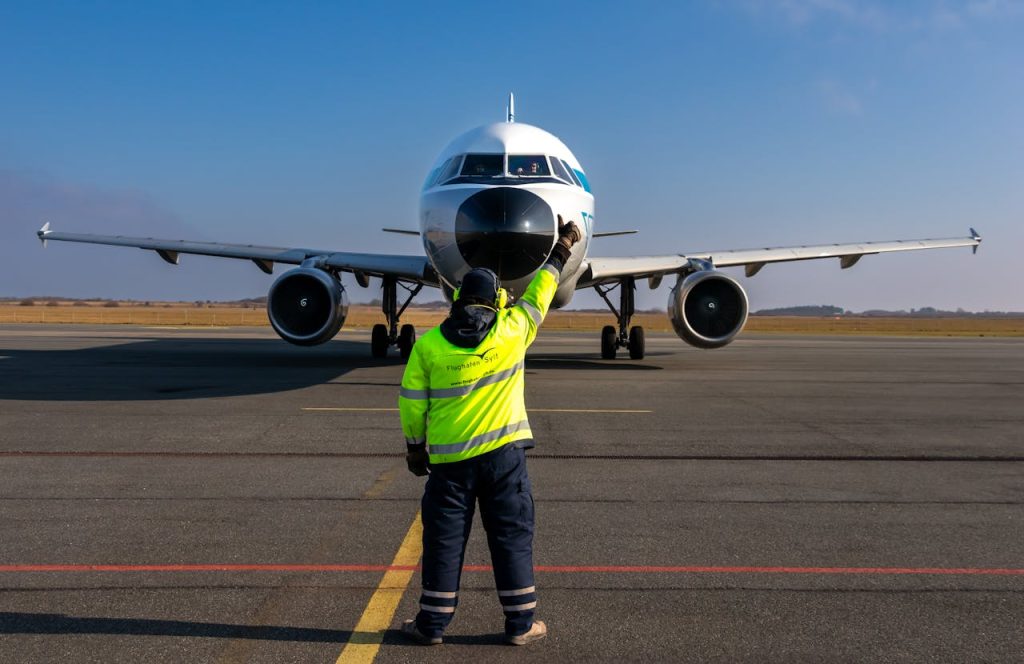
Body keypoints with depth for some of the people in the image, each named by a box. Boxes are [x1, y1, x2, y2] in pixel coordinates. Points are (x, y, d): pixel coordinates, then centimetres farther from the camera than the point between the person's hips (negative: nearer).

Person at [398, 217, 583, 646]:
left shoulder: (428, 344, -3)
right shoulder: (511, 331, -5)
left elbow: (411, 402, 1)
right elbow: (538, 296, 12)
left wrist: (415, 446, 14)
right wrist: (561, 252, 26)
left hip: (449, 458, 1)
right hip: (503, 452, -1)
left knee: (444, 540, 9)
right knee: (512, 537, 8)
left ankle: (433, 623, 17)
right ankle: (520, 624, 14)